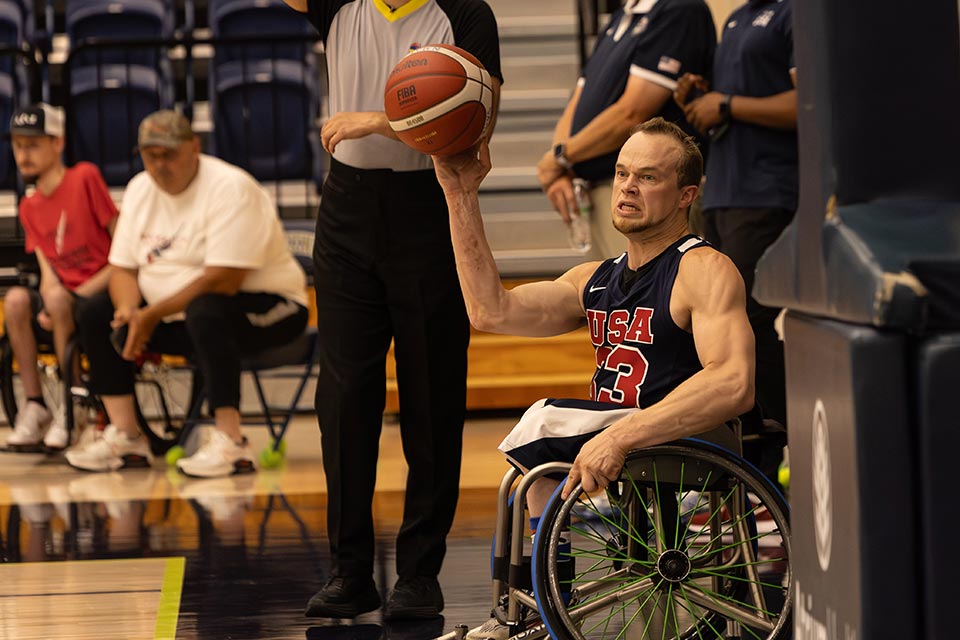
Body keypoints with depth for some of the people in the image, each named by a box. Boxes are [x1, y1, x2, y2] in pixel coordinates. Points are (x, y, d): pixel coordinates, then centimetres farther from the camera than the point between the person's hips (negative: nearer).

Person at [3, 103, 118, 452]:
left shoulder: (85, 178, -8)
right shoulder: (29, 207, 11)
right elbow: (48, 270, 5)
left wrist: (79, 294, -16)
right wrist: (48, 305, -18)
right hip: (65, 296, 5)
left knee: (59, 300, -34)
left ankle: (73, 409, -20)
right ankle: (34, 407, -17)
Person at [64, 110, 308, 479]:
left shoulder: (230, 188, -20)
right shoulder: (140, 189, 5)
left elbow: (224, 280, -27)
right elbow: (124, 268, 7)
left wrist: (153, 314, -24)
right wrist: (129, 311, -16)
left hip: (265, 309, -8)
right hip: (175, 312, 8)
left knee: (205, 310, -40)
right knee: (94, 315, -4)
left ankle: (230, 443, -37)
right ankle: (125, 437, -5)